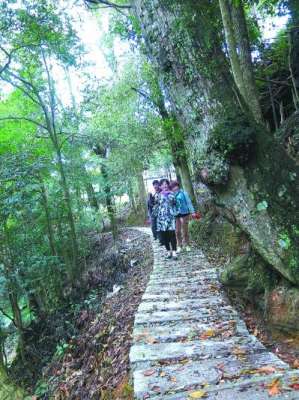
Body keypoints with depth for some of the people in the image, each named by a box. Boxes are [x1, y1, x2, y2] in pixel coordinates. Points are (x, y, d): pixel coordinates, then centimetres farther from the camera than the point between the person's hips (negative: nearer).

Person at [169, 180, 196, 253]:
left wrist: (192, 211, -6)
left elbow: (188, 202, -2)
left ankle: (187, 245, 20)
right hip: (175, 215, 2)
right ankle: (179, 246, 17)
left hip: (184, 213, -2)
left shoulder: (183, 193, -3)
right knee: (177, 231, 5)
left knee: (185, 230, 6)